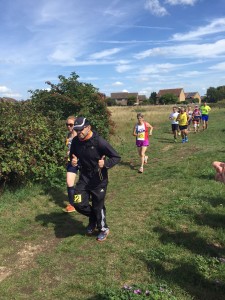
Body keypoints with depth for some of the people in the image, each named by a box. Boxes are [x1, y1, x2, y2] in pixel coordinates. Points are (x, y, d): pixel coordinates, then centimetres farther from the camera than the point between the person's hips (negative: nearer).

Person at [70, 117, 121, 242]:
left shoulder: (99, 141, -23)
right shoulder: (76, 141, -6)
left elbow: (117, 157, -18)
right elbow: (73, 155, 14)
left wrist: (105, 164, -37)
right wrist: (73, 160, -10)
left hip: (99, 179, -4)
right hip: (84, 177, 5)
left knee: (98, 206, 7)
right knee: (78, 203, -5)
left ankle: (104, 229, 35)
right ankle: (94, 218, 28)